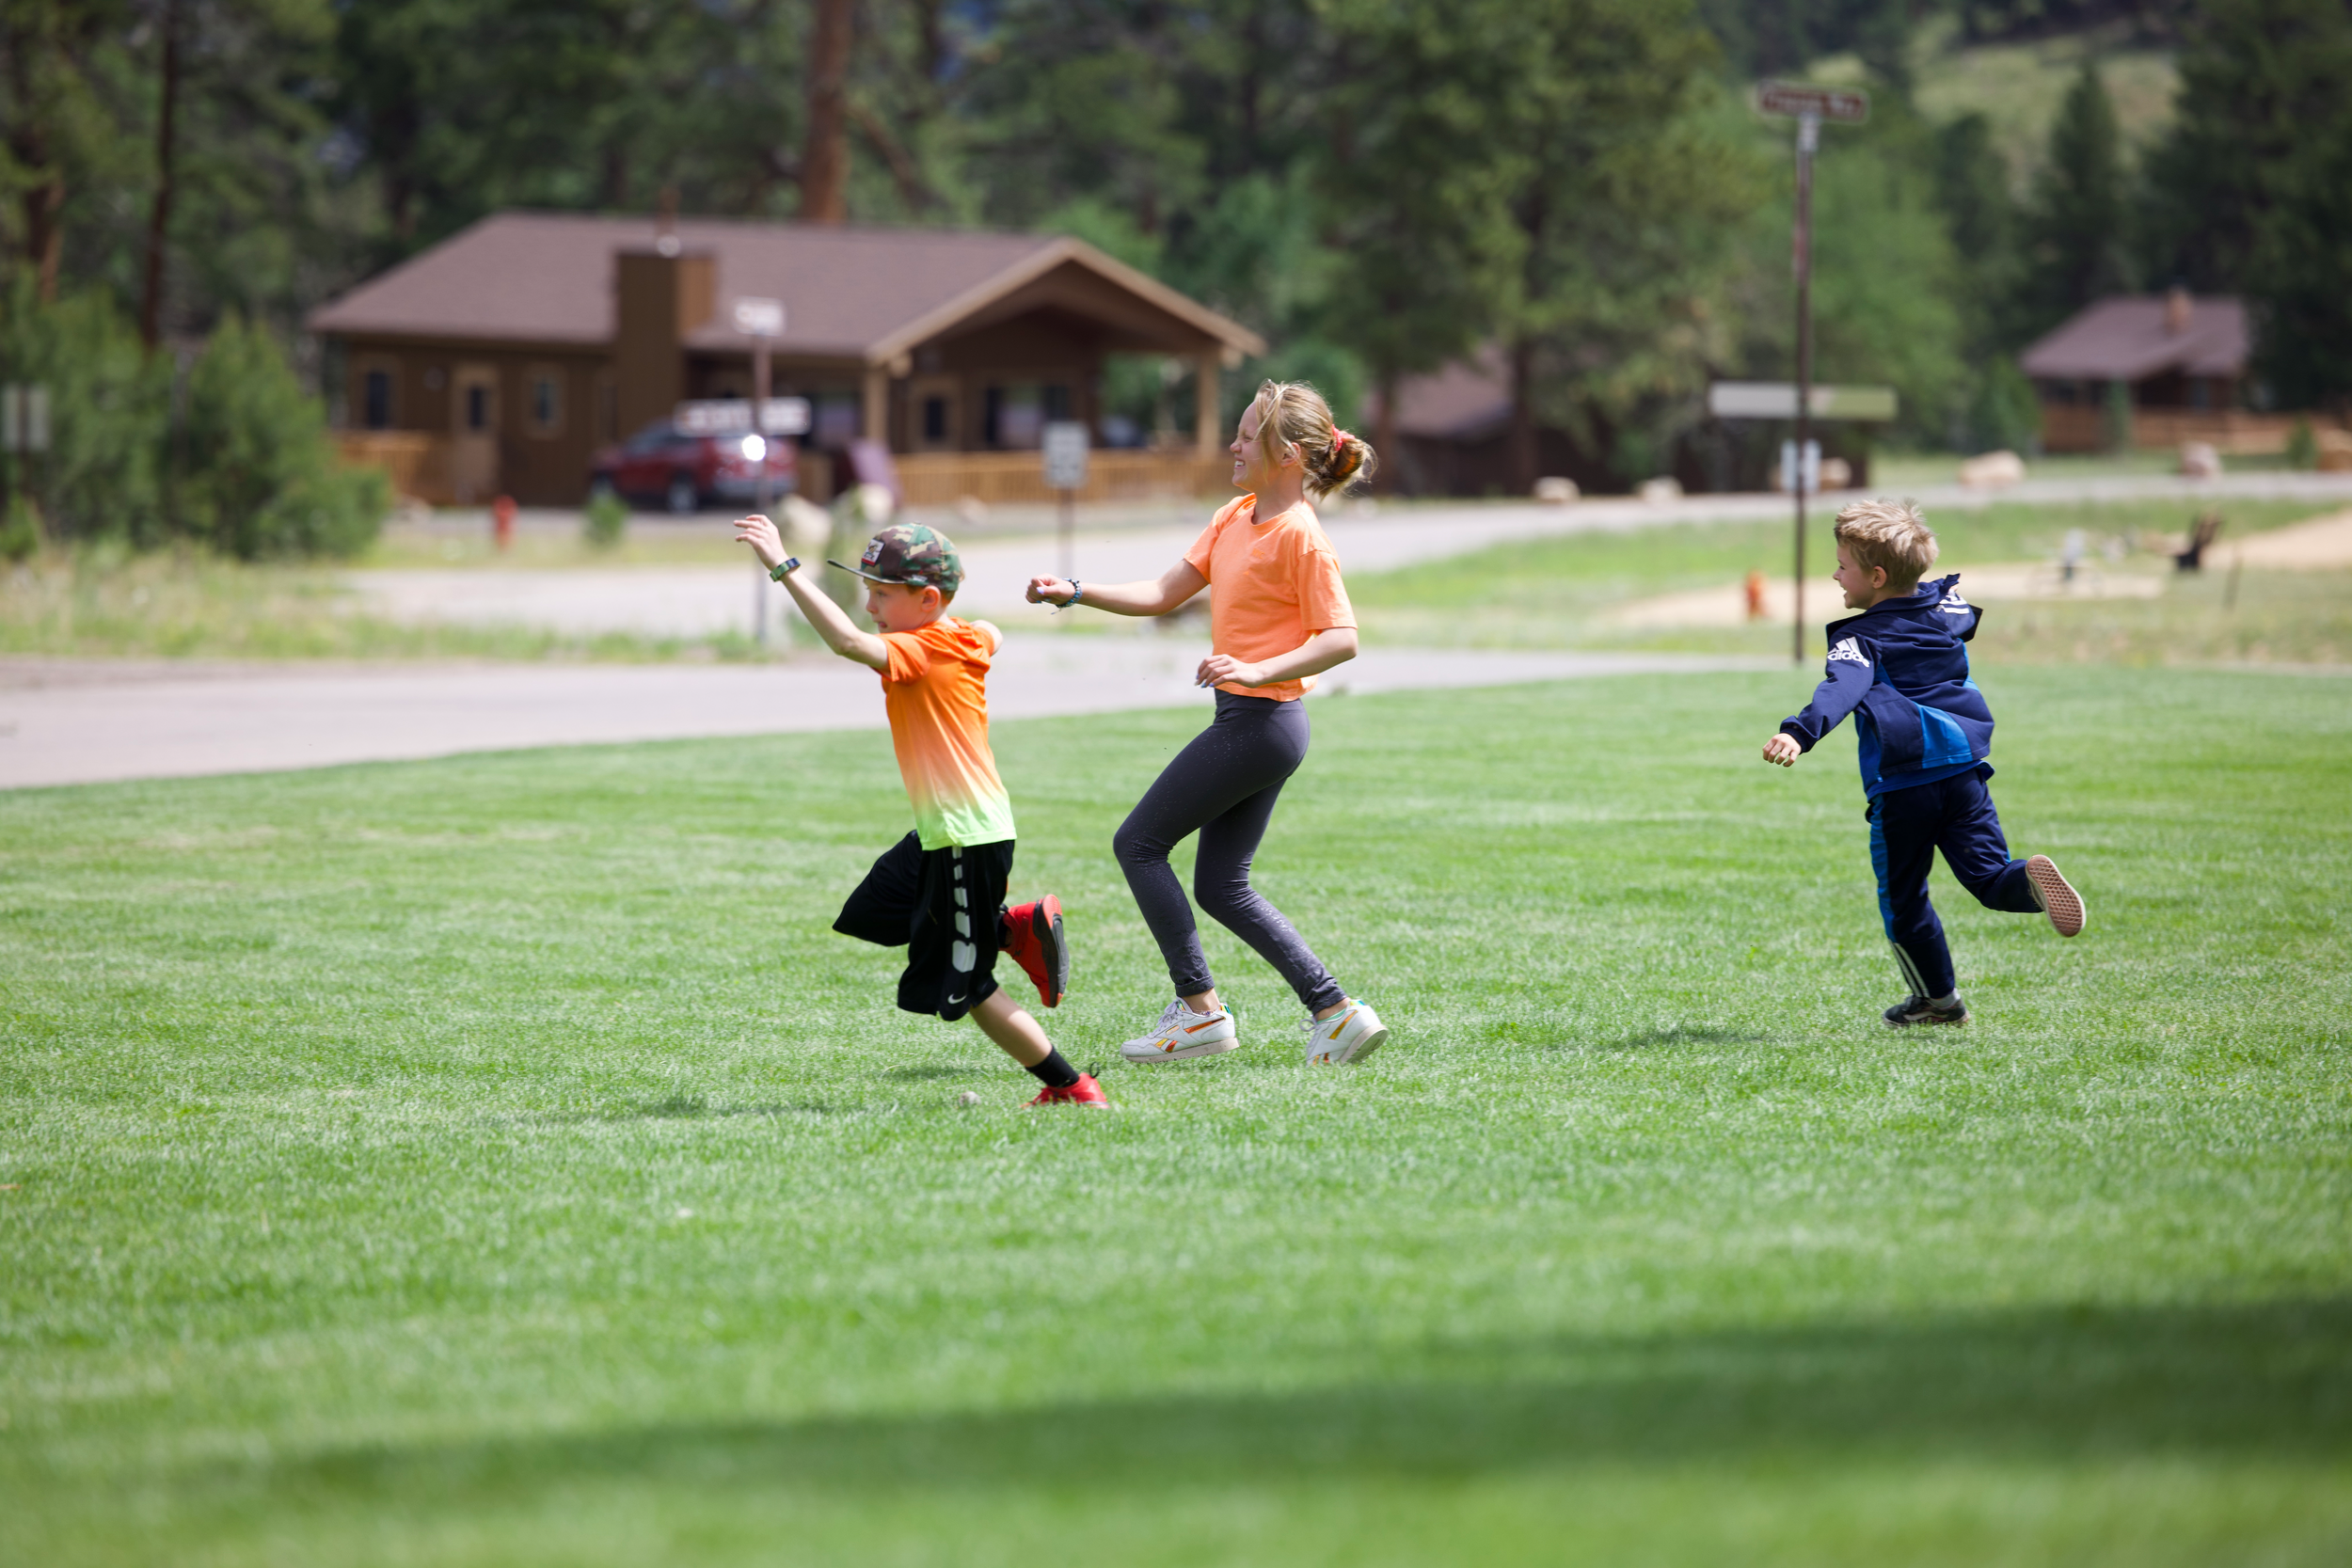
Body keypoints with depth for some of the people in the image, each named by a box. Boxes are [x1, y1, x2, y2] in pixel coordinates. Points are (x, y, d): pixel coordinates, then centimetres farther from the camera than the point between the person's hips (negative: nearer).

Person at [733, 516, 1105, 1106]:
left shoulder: (927, 649, -20)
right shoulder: (969, 639, 7)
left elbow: (849, 641, -36)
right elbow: (991, 636, 34)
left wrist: (784, 567, -37)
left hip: (969, 841, -10)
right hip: (940, 834, 10)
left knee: (964, 988, -2)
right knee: (874, 916, 25)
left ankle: (1072, 1087, 5)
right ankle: (1019, 928, 16)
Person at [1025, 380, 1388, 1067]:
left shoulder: (1300, 535, -16)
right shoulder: (1235, 518, 12)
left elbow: (1340, 638, -21)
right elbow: (1164, 593, 14)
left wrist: (1256, 669, -31)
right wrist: (1076, 593, 3)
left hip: (1260, 721, -10)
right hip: (1250, 725, 10)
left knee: (1138, 843, -3)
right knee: (1222, 885, 11)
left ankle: (1199, 1010, 1)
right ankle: (1337, 1013, 9)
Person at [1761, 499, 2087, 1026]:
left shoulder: (1859, 639, -8)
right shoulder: (1947, 608, 9)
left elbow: (1843, 688, -29)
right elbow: (1967, 618, 35)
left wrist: (1800, 732, -43)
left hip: (1901, 787, -5)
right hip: (1964, 772, 5)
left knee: (1903, 895, 12)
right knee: (1988, 875, 4)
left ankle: (1938, 997, 19)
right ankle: (2030, 879, -29)